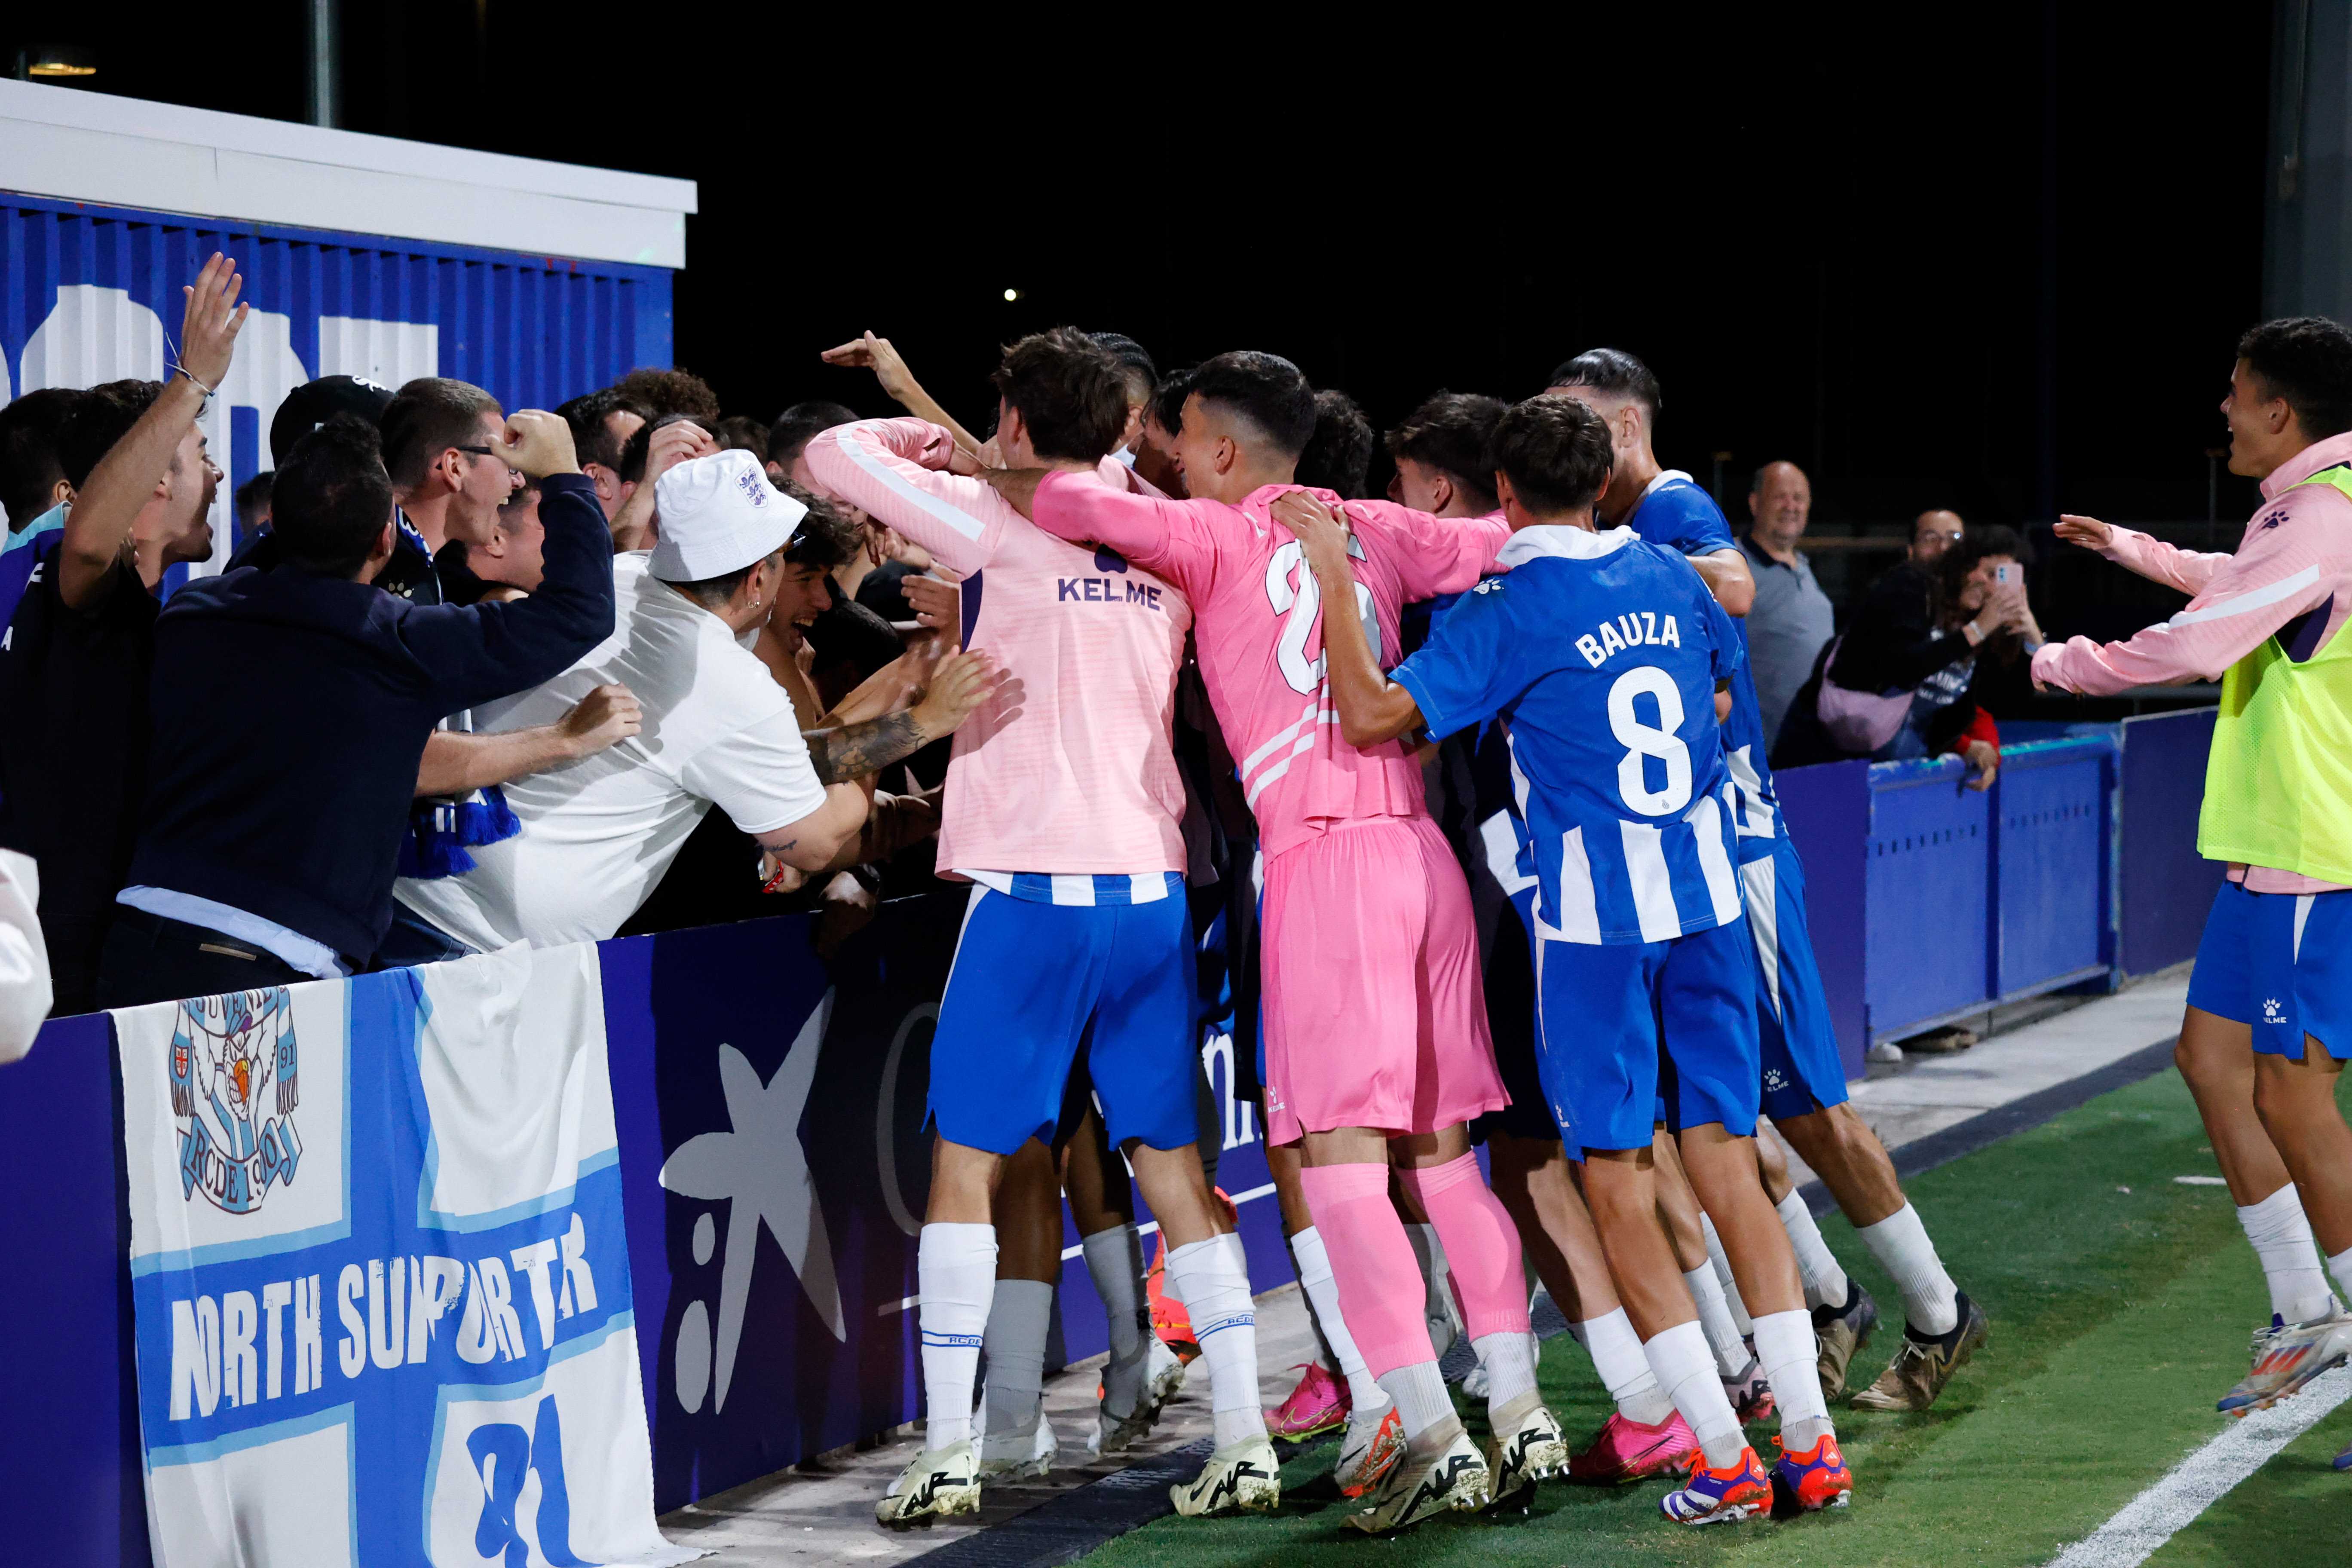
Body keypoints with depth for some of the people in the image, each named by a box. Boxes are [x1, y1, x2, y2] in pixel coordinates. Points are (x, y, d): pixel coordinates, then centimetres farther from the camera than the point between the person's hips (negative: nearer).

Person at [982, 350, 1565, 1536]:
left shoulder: (1214, 536, 0)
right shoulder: (1370, 531, 15)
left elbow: (1073, 504, -12)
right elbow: (1509, 543, 21)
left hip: (1323, 860, -6)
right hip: (1421, 849, 6)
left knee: (1342, 1160, -7)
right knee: (1442, 1151, 12)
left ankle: (1432, 1436, -15)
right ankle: (1519, 1414, 12)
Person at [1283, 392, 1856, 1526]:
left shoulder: (1508, 611, -9)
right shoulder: (1667, 574, 8)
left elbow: (1371, 714, -15)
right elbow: (1723, 684, 26)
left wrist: (1332, 582, -8)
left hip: (1593, 916, -5)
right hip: (1707, 898, 5)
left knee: (1618, 1189, 2)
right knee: (1726, 1162, 10)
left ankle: (1726, 1462, -1)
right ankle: (1809, 1441, 7)